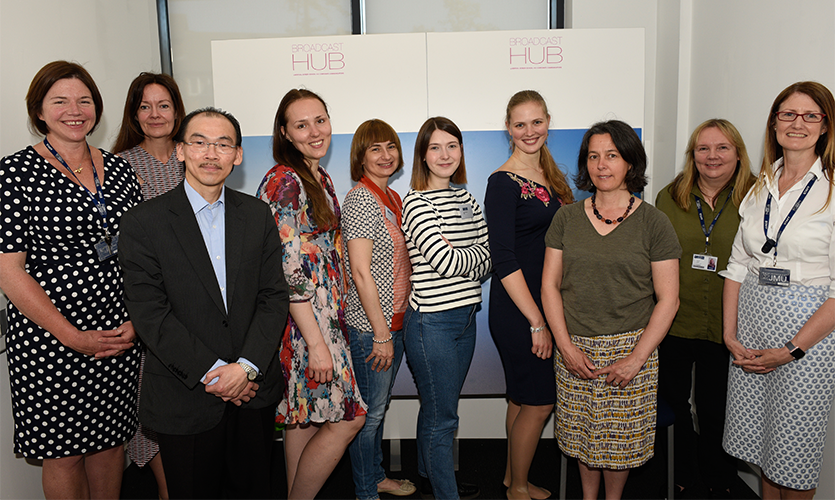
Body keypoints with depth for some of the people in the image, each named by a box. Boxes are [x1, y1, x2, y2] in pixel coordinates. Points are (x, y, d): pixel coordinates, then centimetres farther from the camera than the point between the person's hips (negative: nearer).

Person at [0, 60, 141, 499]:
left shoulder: (118, 170, 6)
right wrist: (72, 336, -14)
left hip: (121, 335, 4)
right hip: (50, 343, -4)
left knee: (111, 440, 17)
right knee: (64, 451, 10)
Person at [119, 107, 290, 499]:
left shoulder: (258, 216, 4)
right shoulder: (144, 222, -6)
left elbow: (274, 297, 0)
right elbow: (149, 312, -11)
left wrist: (246, 367, -12)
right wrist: (211, 373, -14)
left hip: (254, 390, 3)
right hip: (184, 398, -2)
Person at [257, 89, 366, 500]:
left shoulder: (321, 179, 13)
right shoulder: (284, 182, -16)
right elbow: (289, 270, -20)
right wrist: (316, 342, -20)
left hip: (326, 316, 9)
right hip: (302, 323, -9)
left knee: (305, 418, 16)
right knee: (347, 418, -2)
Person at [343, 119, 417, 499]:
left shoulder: (392, 197, 11)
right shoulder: (360, 200, -16)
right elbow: (360, 272, -20)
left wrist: (394, 327, 14)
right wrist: (381, 333, -18)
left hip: (395, 320, 8)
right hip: (369, 325, -8)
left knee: (380, 406, 21)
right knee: (370, 411, 6)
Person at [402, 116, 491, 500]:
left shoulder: (467, 199, 11)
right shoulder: (416, 203, -12)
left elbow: (488, 259, 5)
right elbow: (447, 262, -21)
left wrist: (457, 258, -13)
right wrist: (476, 255, -3)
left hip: (466, 316, 7)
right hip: (431, 321, -7)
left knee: (437, 406, 22)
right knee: (442, 416, 3)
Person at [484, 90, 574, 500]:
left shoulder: (549, 175, 11)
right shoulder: (503, 182, -14)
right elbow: (504, 259, -18)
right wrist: (536, 322, -19)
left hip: (545, 304, 8)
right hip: (516, 309, -7)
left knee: (523, 398, 18)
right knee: (538, 402, 2)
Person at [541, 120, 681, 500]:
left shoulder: (653, 223, -3)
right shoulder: (566, 218, 3)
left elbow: (668, 300, -5)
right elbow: (550, 286, 3)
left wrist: (636, 358, -12)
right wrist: (566, 346, -7)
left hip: (630, 347, -2)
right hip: (574, 348, 2)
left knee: (620, 437, 9)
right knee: (582, 435, 13)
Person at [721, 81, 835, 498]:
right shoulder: (760, 188, 9)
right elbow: (737, 265, 9)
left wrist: (791, 350, -15)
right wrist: (730, 333, 0)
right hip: (751, 324, 5)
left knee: (794, 448, 7)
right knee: (758, 436, 15)